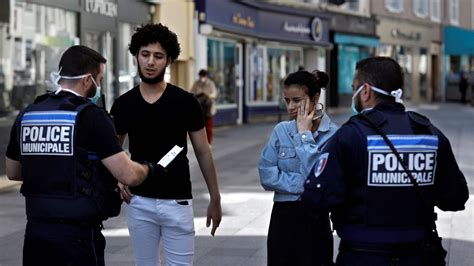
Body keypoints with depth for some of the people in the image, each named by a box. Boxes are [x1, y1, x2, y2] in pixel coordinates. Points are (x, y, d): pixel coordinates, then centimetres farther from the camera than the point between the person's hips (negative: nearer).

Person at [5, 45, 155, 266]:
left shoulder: (26, 115, 6)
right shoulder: (91, 117, -11)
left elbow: (13, 172, 19)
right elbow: (128, 175, -14)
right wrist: (147, 169, 7)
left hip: (35, 231, 6)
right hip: (78, 236, -6)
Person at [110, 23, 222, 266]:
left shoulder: (185, 102, -4)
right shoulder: (124, 104, 1)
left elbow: (203, 152, 2)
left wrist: (215, 199, 1)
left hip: (177, 202, -2)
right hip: (139, 202, 2)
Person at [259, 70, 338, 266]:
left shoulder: (332, 135, -8)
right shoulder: (281, 131, 4)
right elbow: (267, 176, -4)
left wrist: (304, 135, -12)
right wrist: (303, 185, -14)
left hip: (315, 219, -3)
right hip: (283, 217, 3)